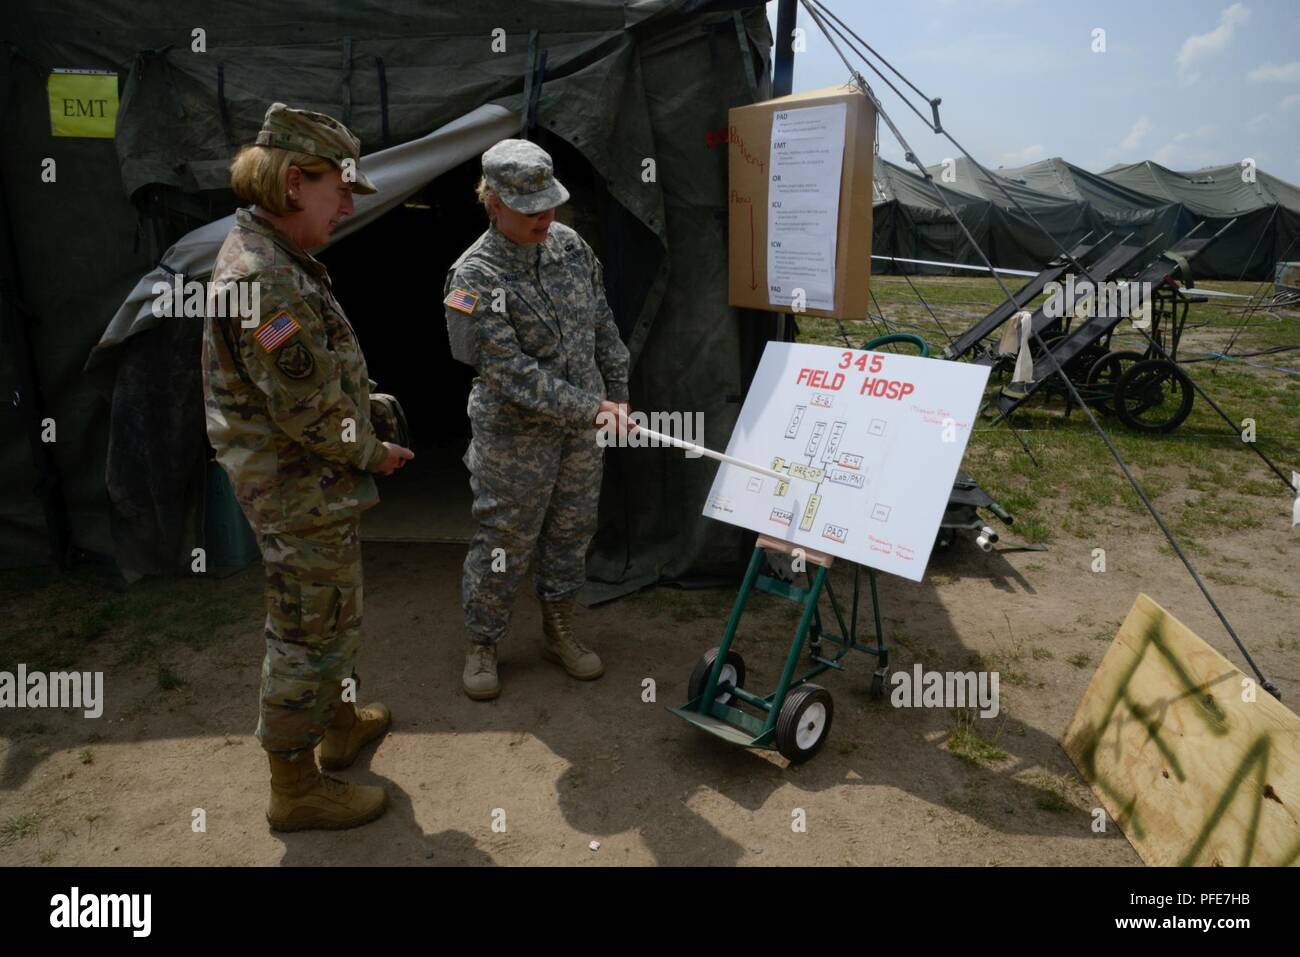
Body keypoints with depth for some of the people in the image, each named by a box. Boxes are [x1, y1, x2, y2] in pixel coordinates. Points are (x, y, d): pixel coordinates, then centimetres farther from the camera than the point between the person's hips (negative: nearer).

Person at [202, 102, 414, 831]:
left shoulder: (278, 259, 7)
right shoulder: (259, 280, -26)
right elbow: (308, 414, -24)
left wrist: (366, 399, 6)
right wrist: (373, 454, -10)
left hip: (317, 489, 10)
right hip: (306, 497, -10)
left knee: (330, 616, 25)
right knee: (312, 634, 4)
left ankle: (340, 722, 45)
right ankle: (296, 789, 22)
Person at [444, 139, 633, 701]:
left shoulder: (568, 244, 1)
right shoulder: (474, 277, -18)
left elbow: (603, 325, 10)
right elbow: (511, 372, -22)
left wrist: (617, 394, 7)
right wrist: (591, 408, -23)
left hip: (581, 428, 6)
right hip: (516, 436, -6)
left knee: (570, 533, 16)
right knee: (504, 544, 5)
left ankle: (558, 633, 34)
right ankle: (481, 646, 26)